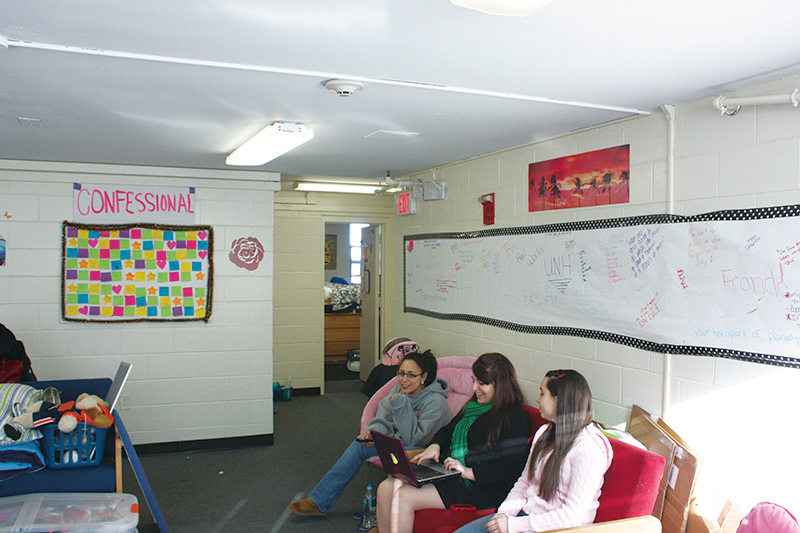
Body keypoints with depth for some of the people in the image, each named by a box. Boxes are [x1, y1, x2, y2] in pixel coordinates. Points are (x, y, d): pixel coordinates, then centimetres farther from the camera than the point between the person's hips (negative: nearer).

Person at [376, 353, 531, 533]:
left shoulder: (515, 418, -11)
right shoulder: (474, 406, 16)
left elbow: (513, 467, -20)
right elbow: (448, 430, 27)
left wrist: (470, 472, -23)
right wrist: (435, 446, 4)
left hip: (478, 488, -9)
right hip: (448, 472, 9)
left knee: (403, 497, -21)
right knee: (386, 488, -7)